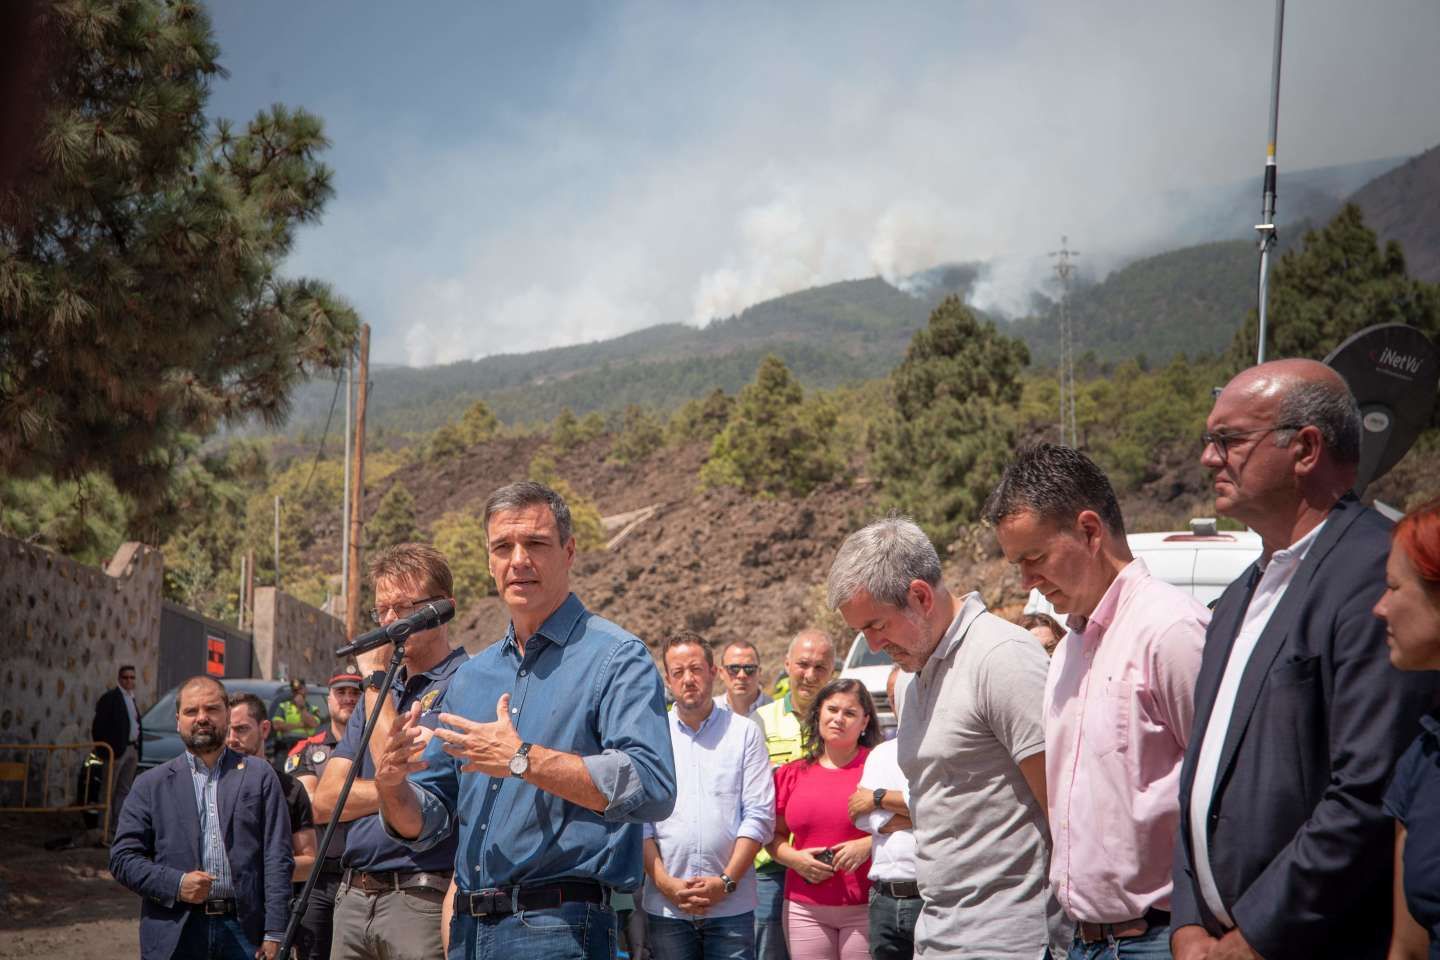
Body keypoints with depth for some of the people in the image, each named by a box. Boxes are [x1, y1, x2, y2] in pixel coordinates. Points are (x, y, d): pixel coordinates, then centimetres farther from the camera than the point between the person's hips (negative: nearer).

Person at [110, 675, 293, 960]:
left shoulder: (260, 776, 9)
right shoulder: (151, 784, 11)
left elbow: (278, 859, 4)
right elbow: (122, 857, 6)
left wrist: (274, 934, -4)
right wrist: (175, 884, -10)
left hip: (243, 930, 0)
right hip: (174, 934, 0)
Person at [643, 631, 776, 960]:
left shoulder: (744, 733, 5)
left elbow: (760, 816, 0)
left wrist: (725, 881, -9)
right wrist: (666, 884, -7)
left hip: (732, 906, -1)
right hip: (665, 908, 1)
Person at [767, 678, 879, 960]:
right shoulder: (792, 773, 11)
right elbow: (774, 836, 16)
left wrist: (869, 844, -16)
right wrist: (795, 858, -3)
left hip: (864, 907, -3)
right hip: (805, 909, 3)